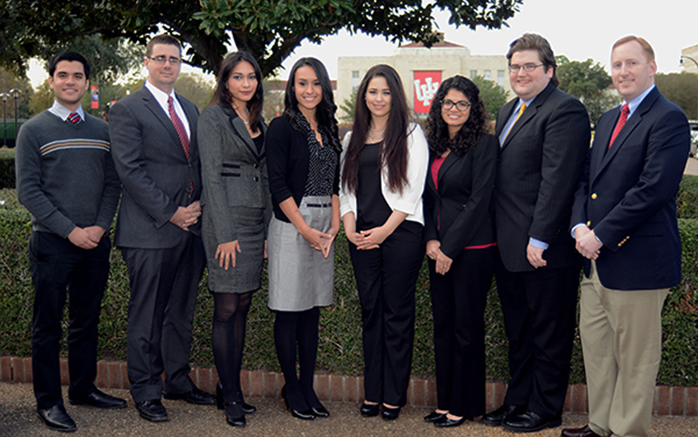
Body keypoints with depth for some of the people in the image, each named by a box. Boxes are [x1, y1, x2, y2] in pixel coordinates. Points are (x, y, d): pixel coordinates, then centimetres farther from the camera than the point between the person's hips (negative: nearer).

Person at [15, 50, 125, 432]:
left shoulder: (101, 130, 11)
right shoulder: (34, 131, -2)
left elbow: (112, 183, 10)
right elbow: (28, 191, -7)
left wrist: (100, 226, -6)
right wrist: (70, 231, -13)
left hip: (95, 242, 4)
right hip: (52, 242, -4)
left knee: (87, 318, 13)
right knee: (48, 323, 2)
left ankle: (83, 388, 26)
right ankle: (48, 401, 12)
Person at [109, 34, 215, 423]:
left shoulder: (191, 110, 17)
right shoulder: (127, 110, -4)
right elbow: (130, 169, -11)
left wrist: (198, 205, 1)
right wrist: (170, 212, -14)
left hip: (192, 227, 6)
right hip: (151, 230, -6)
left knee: (182, 311, 14)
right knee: (147, 315, 2)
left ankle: (179, 381, 26)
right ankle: (146, 392, 13)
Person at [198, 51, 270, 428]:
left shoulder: (258, 121, 16)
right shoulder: (213, 117, -5)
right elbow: (212, 176, -11)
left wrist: (267, 226, 14)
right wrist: (225, 234, -16)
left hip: (256, 220, 7)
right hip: (225, 217, -7)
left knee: (243, 306, 9)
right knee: (227, 309, -3)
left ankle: (230, 389, 18)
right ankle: (231, 397, 4)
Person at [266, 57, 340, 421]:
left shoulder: (329, 129, 14)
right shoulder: (282, 127, -5)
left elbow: (334, 182, 13)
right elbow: (278, 185, -10)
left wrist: (333, 226, 0)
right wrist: (305, 230, -13)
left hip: (322, 229, 6)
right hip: (291, 226, -6)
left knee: (312, 309, 9)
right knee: (289, 311, 0)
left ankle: (307, 387, 17)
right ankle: (292, 388, 12)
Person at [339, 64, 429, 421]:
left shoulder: (411, 134, 1)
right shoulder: (353, 138, 16)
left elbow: (413, 189, -5)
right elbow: (346, 186, 15)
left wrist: (385, 230, -12)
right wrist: (349, 226, -1)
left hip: (400, 233, -4)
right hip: (362, 238, 4)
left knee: (397, 313, 0)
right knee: (370, 312, 8)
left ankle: (394, 395, 8)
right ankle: (372, 392, 16)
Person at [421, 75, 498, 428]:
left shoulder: (484, 144, -8)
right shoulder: (434, 146, 12)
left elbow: (478, 200, -13)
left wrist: (450, 247, -13)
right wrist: (431, 239, 0)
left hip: (471, 249, -7)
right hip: (439, 249, 7)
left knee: (466, 328, 2)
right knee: (442, 325, 11)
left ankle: (463, 406, 14)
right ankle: (445, 402, 21)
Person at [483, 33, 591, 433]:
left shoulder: (565, 110, -12)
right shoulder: (508, 111, 17)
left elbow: (557, 181, -19)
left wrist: (539, 240, -21)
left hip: (545, 249, -8)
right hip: (509, 247, 9)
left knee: (549, 334, 6)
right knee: (519, 332, 17)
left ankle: (545, 410, 19)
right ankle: (518, 400, 29)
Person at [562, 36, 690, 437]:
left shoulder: (669, 119, -11)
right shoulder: (609, 119, 16)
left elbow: (653, 189, -20)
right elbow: (587, 179, 16)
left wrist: (601, 236, -18)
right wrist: (580, 226, -2)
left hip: (637, 261, -9)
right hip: (597, 259, 9)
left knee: (635, 357, 4)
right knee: (595, 345, 16)